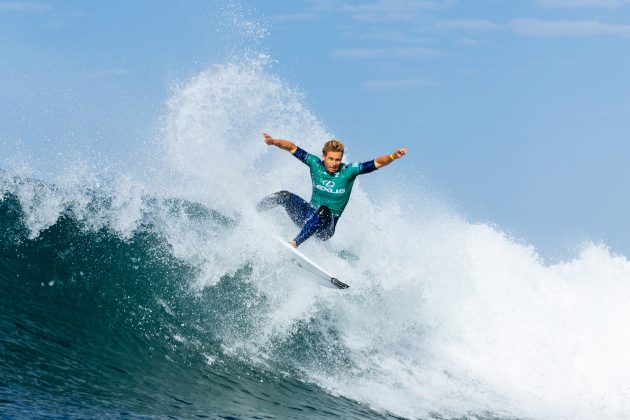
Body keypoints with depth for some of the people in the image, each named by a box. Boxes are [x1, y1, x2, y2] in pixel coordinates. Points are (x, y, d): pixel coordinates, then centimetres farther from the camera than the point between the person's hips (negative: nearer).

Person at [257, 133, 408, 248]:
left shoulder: (349, 171, -12)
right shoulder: (315, 164, -6)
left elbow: (376, 163, -20)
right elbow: (292, 147, -5)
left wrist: (393, 156, -37)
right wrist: (273, 141, -22)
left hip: (326, 227, -3)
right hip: (308, 216, 3)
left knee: (324, 210, -38)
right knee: (285, 196, -18)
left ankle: (295, 243, -39)